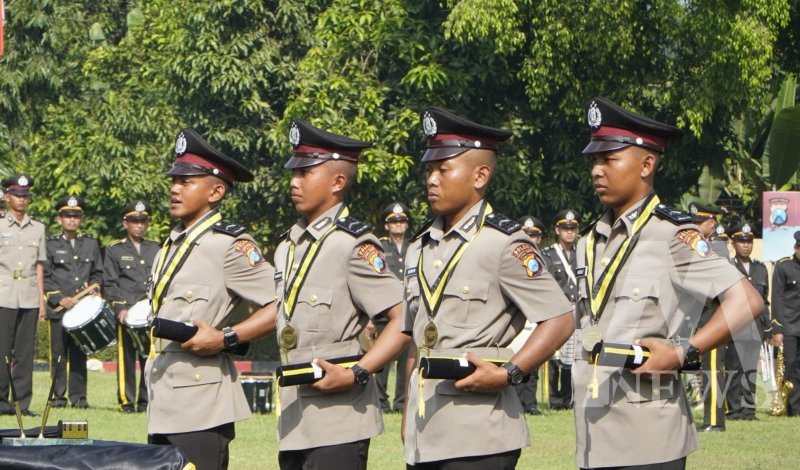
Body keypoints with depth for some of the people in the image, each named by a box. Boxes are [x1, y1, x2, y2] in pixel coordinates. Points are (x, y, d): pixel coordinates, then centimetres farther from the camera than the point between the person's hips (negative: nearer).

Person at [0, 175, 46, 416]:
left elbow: (39, 265, 15)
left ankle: (23, 402, 5)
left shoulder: (38, 228, 14)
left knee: (25, 352, 3)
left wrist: (41, 298, 10)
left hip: (29, 298, 3)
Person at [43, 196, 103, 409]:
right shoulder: (50, 245, 5)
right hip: (58, 309, -2)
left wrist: (94, 285, -3)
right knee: (59, 353, -2)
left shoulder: (91, 244, 15)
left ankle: (78, 396, 4)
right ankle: (58, 396, 3)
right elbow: (44, 278, 1)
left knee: (79, 353, 1)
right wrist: (61, 299, -10)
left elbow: (98, 273, 19)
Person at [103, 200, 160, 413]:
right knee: (127, 357, -4)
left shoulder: (155, 250, 19)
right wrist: (120, 308, -10)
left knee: (150, 356, -1)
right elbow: (109, 284, 2)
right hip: (126, 313, -3)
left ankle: (146, 401, 6)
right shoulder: (114, 250, 9)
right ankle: (127, 401, 0)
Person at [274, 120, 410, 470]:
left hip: (338, 419, -8)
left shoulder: (354, 244, -10)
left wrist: (356, 375, -20)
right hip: (294, 419, 8)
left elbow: (406, 320, -15)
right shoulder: (287, 246, 14)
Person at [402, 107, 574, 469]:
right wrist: (408, 413, 18)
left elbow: (559, 320, -9)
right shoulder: (420, 249, 16)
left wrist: (508, 373, -18)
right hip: (423, 436, 7)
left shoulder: (504, 243, -5)